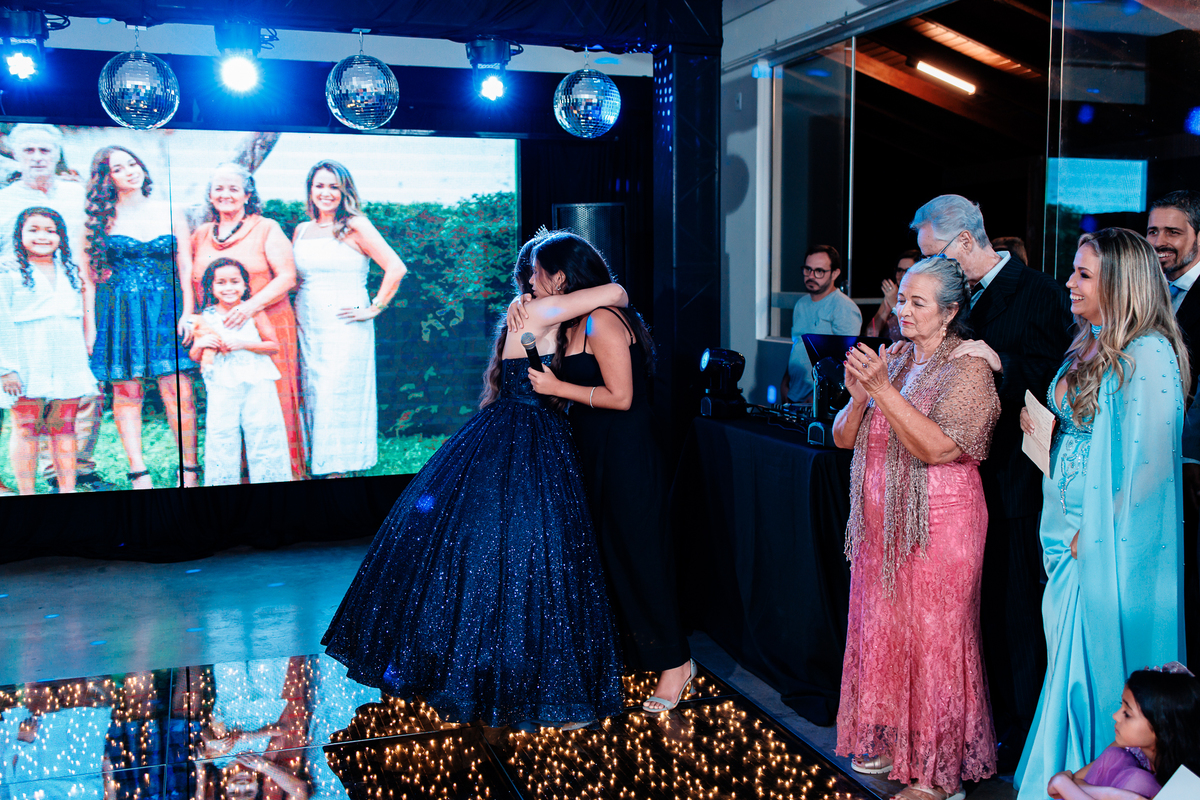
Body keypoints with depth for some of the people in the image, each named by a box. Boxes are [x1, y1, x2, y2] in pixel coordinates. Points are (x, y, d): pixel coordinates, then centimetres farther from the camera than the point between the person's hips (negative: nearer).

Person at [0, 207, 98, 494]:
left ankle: (68, 489, 11)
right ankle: (26, 493, 6)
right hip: (28, 369, -4)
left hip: (68, 367, 4)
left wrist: (83, 359, 17)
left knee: (64, 429, 6)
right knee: (26, 429, 0)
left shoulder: (71, 274, 14)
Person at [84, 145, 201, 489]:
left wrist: (187, 312, -3)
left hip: (165, 311, 0)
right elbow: (89, 271, 4)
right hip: (119, 314, 0)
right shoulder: (101, 218, 5)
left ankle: (189, 470, -2)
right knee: (126, 392, -2)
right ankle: (139, 472, 3)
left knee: (177, 391, -8)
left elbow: (185, 267, 8)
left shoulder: (169, 213, 9)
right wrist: (90, 324, -3)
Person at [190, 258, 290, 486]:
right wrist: (201, 344, -10)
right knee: (221, 438, 1)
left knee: (263, 434, 0)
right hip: (222, 387, 1)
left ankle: (268, 480, 12)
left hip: (257, 383, -1)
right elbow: (195, 356, 12)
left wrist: (244, 344, -13)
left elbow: (274, 346, -1)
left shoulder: (254, 312, 1)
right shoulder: (207, 318, 5)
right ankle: (222, 482, 14)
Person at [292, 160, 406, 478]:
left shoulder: (355, 226, -4)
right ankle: (317, 467, 10)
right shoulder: (301, 230, 13)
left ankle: (338, 469, 0)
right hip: (306, 329, 5)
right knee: (312, 399, 4)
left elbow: (396, 268, -11)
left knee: (337, 400, -6)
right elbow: (291, 277, 25)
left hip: (345, 329, -5)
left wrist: (374, 309, -10)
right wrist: (293, 311, 10)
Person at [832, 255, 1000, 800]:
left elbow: (936, 447, -21)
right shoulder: (891, 360, 9)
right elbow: (843, 438, 7)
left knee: (933, 639, 0)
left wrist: (883, 389, -25)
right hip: (881, 524, 6)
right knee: (881, 631, 12)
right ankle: (888, 744, 28)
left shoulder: (969, 370, -9)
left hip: (939, 526, -6)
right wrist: (858, 396, -13)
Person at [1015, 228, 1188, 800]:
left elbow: (1147, 462, -20)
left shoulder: (1148, 355, -17)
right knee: (1071, 660, 16)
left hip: (1115, 546, -8)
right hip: (1075, 536, 8)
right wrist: (1044, 427, 7)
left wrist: (1095, 532, -16)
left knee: (1100, 666, 4)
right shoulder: (1090, 347, 11)